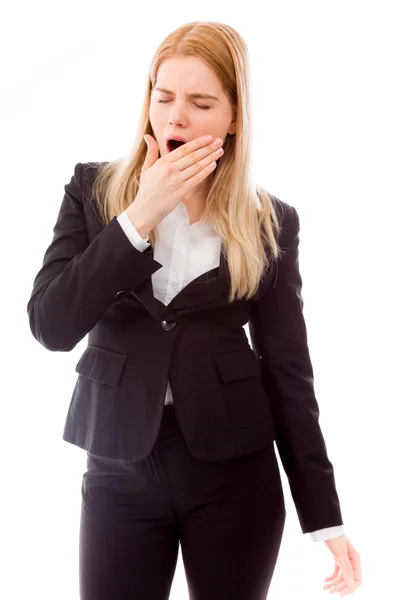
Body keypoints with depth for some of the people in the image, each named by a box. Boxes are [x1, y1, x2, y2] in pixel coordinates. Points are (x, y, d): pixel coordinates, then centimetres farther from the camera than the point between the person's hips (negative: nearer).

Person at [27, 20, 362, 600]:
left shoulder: (271, 222, 1)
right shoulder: (94, 189, 1)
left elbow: (288, 368, 2)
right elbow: (50, 326, -10)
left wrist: (325, 513, -1)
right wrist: (141, 215, -16)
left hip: (235, 469, 0)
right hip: (119, 469, 0)